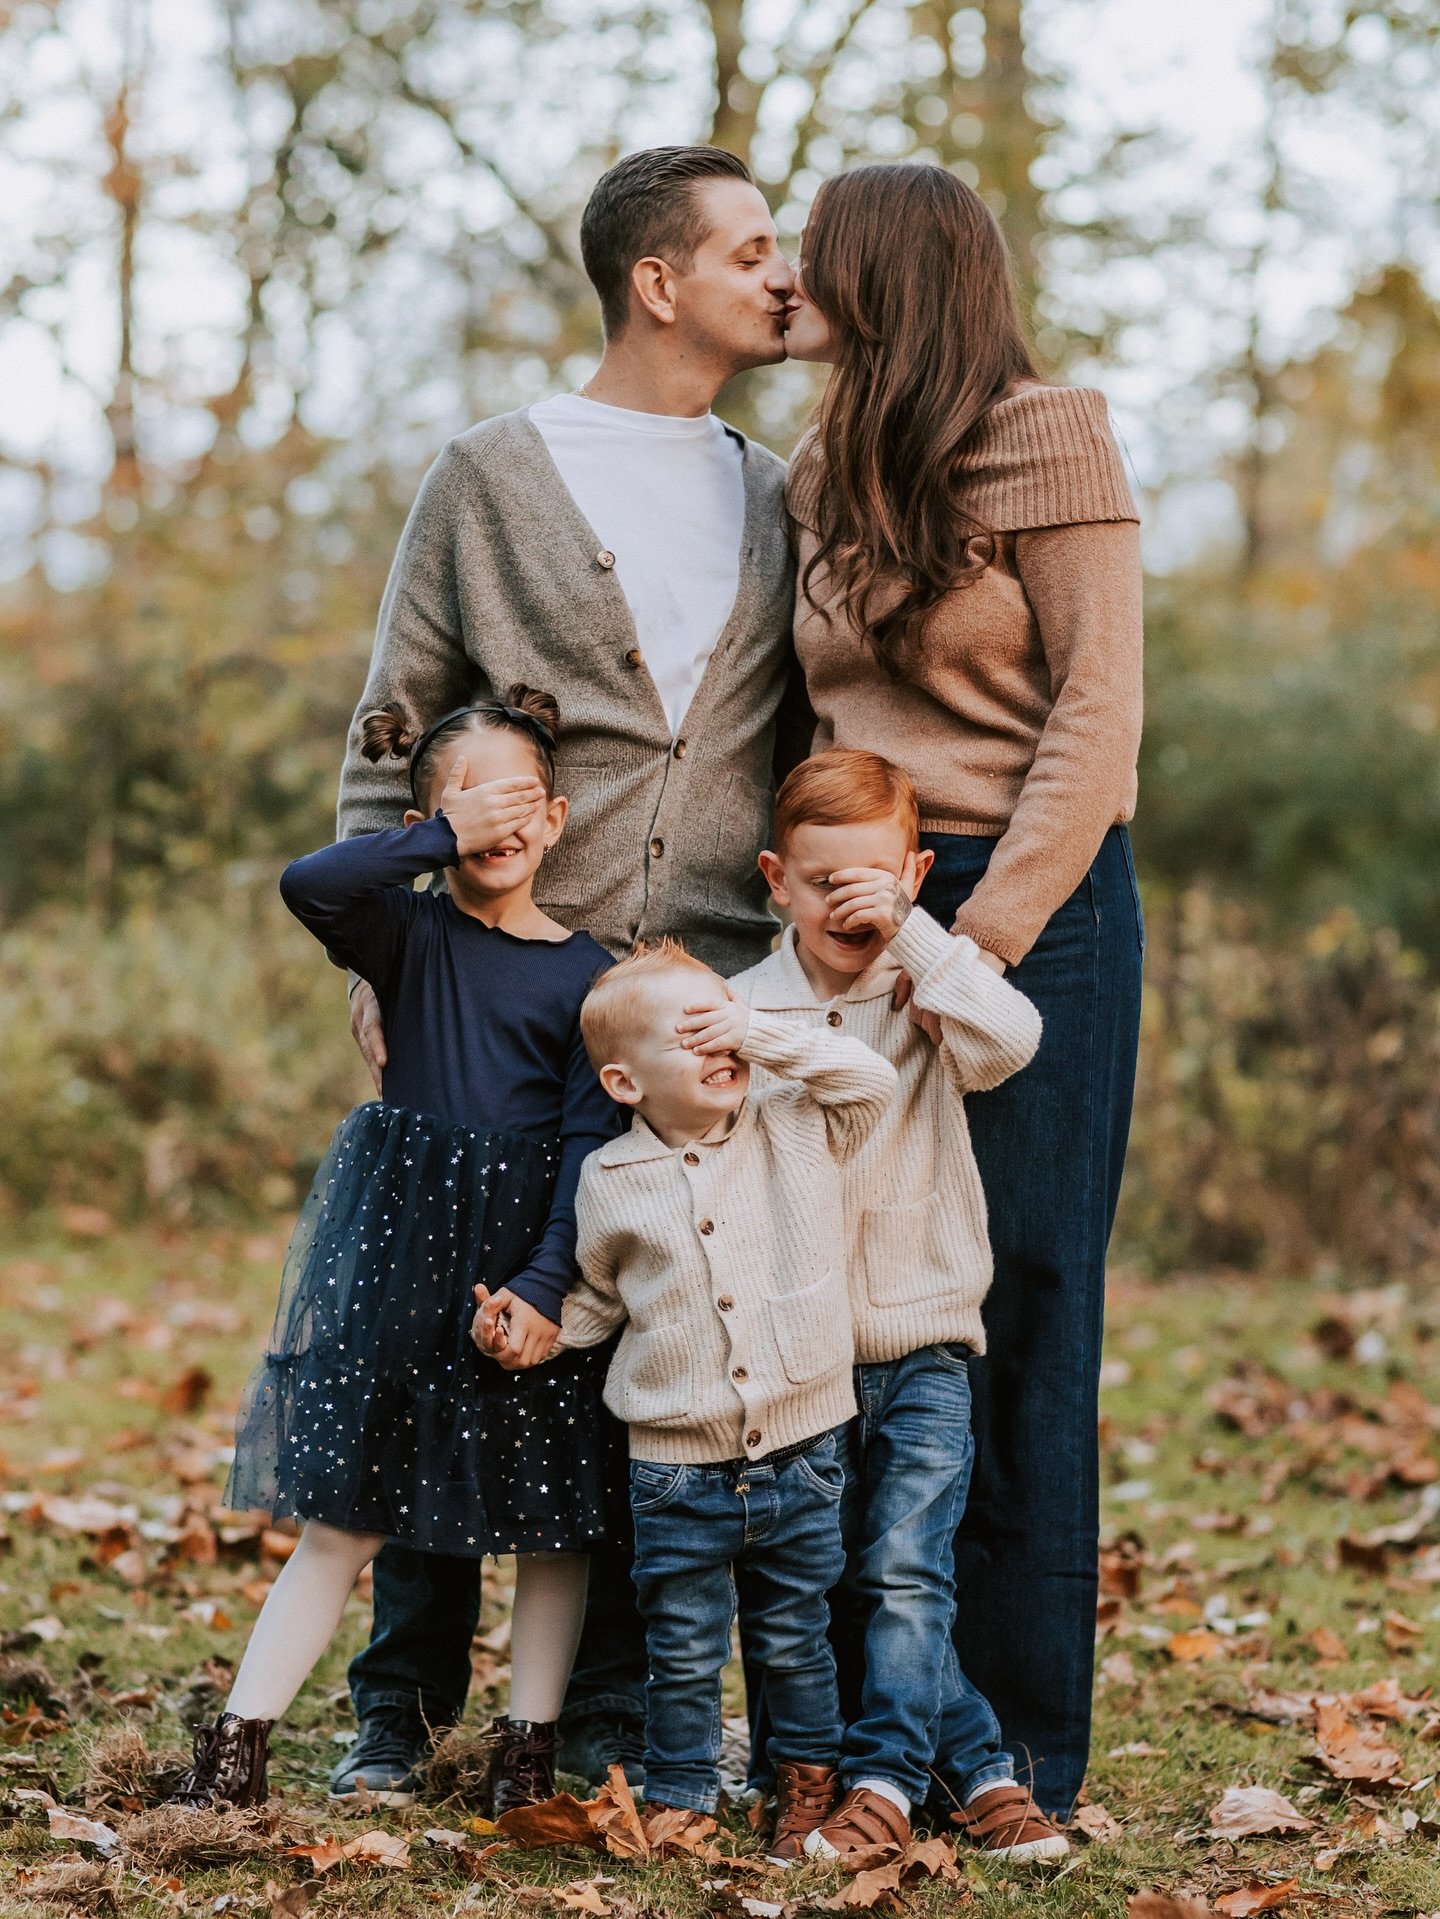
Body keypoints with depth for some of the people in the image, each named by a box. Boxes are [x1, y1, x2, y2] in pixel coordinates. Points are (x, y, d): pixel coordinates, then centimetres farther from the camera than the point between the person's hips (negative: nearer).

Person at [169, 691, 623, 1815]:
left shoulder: (588, 974, -1)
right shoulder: (410, 933, 1)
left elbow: (592, 1139, -5)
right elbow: (309, 885, -20)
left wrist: (546, 1285, -14)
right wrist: (444, 838, -21)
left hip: (527, 1254, 0)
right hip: (395, 1251, 0)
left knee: (551, 1522, 7)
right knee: (343, 1516, 2)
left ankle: (530, 1753, 19)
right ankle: (237, 1747, 6)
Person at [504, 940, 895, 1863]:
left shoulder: (795, 1129, -1)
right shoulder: (611, 1182, 0)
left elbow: (874, 1080, -11)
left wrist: (765, 1034, -14)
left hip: (799, 1464, 0)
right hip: (678, 1472, 0)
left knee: (794, 1643, 13)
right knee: (685, 1653, 7)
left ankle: (809, 1785, 31)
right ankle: (679, 1801, 22)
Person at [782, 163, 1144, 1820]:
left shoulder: (1045, 444, -6)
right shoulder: (828, 478, 15)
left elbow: (1097, 717, -10)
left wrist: (984, 936, -15)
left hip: (1031, 908, -6)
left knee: (1013, 1313, -3)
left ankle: (1021, 1739, 6)